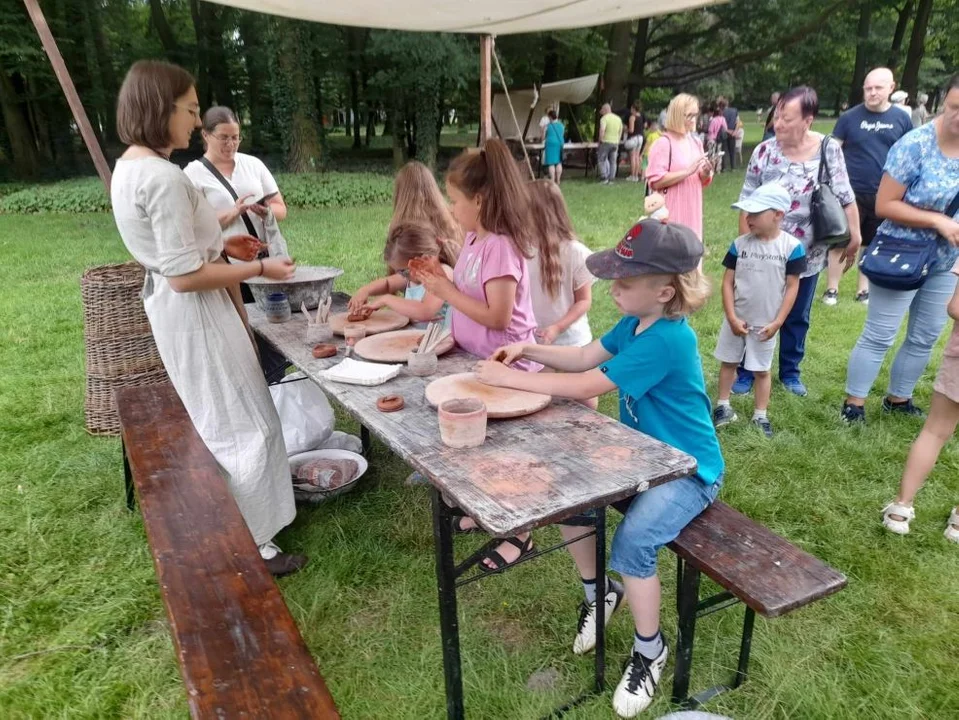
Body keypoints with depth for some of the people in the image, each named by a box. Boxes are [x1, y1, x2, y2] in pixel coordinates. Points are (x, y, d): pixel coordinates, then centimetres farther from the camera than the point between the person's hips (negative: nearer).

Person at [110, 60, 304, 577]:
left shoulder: (129, 167, 8)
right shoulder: (164, 176, -24)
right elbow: (185, 276, -26)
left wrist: (218, 242, 14)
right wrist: (259, 269, -17)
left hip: (170, 307, 11)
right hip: (195, 312, -11)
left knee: (212, 422, 24)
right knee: (245, 427, 0)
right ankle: (251, 545, 11)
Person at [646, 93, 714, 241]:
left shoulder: (696, 142, 12)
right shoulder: (663, 143, -8)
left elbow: (703, 181, 18)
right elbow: (656, 182, -17)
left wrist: (706, 173, -4)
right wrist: (688, 171, -18)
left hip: (692, 212, 7)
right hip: (671, 215, -7)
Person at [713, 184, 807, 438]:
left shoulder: (792, 247, -11)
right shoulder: (740, 244, -6)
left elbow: (792, 287, -8)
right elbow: (727, 282, -5)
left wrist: (777, 322, -11)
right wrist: (732, 317, -11)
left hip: (766, 323, -2)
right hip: (736, 319, 2)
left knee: (762, 369, 11)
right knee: (729, 362, 14)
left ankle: (760, 416, 22)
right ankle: (723, 406, 29)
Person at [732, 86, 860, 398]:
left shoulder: (829, 150, -7)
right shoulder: (764, 151, -8)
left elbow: (845, 198, -1)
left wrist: (855, 237, -3)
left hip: (807, 254, 1)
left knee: (797, 317, 15)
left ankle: (790, 371, 32)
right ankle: (746, 371, 23)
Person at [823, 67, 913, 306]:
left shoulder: (901, 119, 2)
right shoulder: (850, 117, -4)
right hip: (851, 192, -2)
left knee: (872, 244, 12)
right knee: (840, 241, 2)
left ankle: (864, 290, 24)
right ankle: (832, 289, 13)